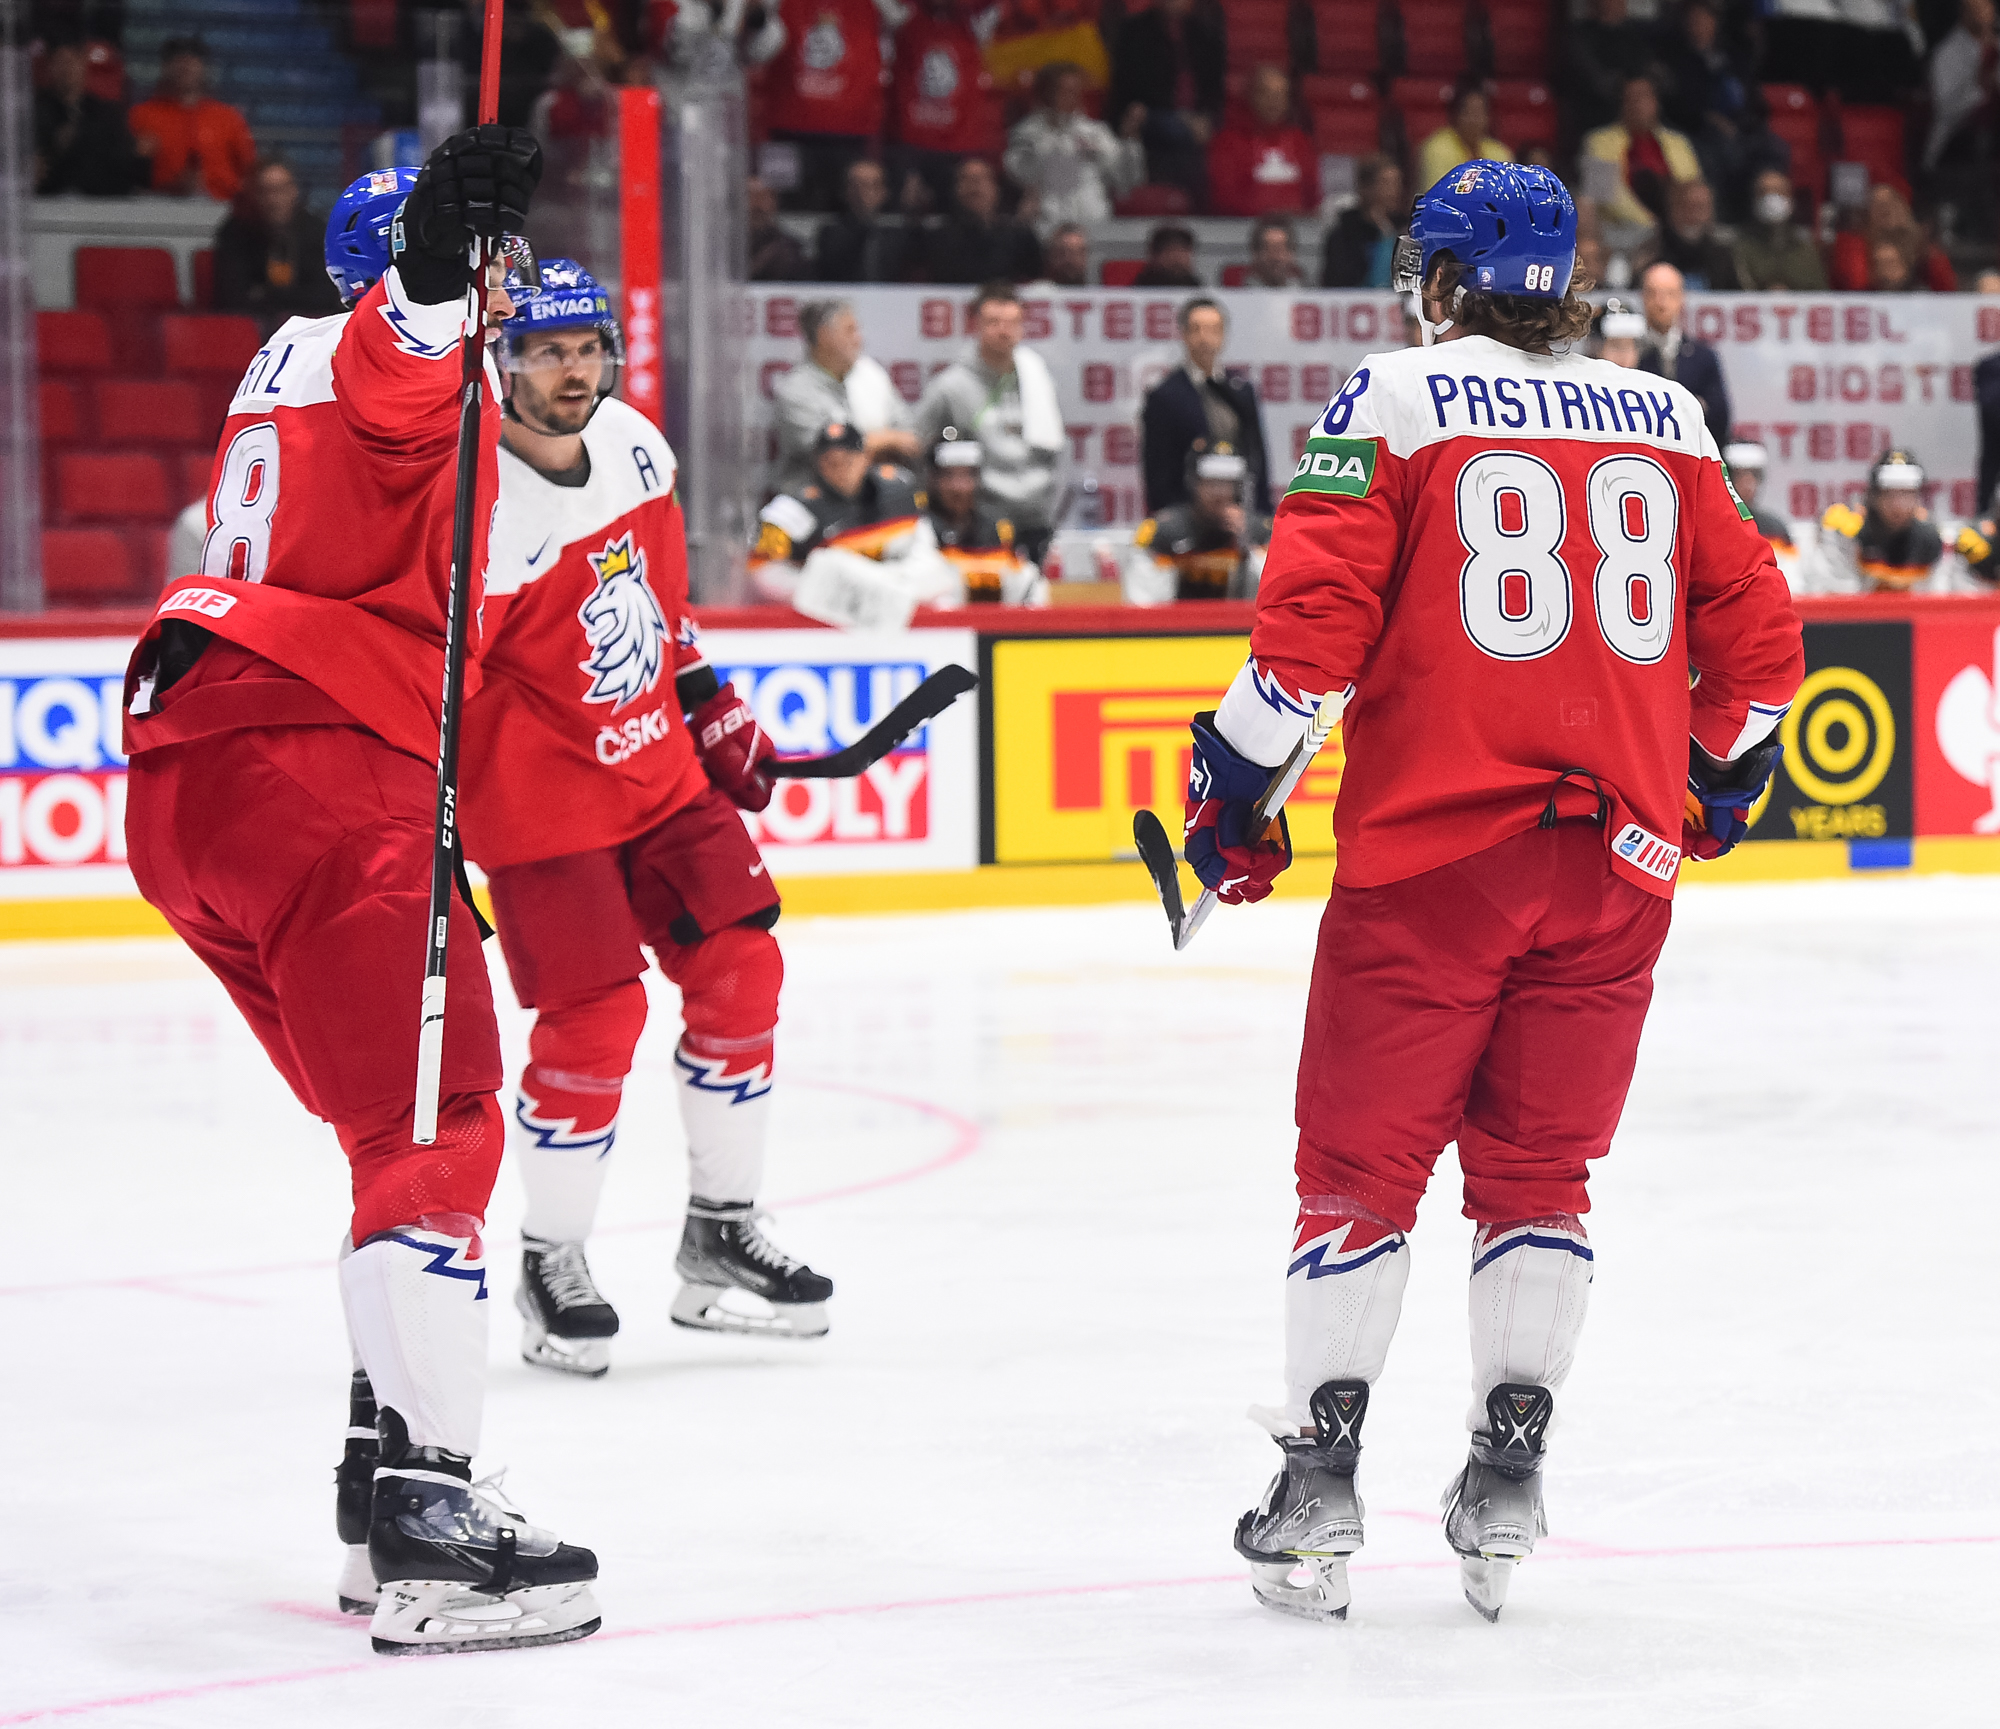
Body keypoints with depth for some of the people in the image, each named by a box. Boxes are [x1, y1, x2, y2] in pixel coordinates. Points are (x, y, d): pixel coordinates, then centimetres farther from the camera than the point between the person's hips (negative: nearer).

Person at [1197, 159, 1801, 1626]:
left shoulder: (1393, 401, -2)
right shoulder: (1666, 419, 10)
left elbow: (1316, 611, -10)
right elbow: (1755, 627, 13)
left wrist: (1234, 780, 1)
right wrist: (1725, 774, 30)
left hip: (1433, 851, -3)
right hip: (1618, 859, 3)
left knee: (1364, 1161, 5)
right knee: (1539, 1166, 14)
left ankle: (1320, 1478, 3)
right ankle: (1510, 1476, 11)